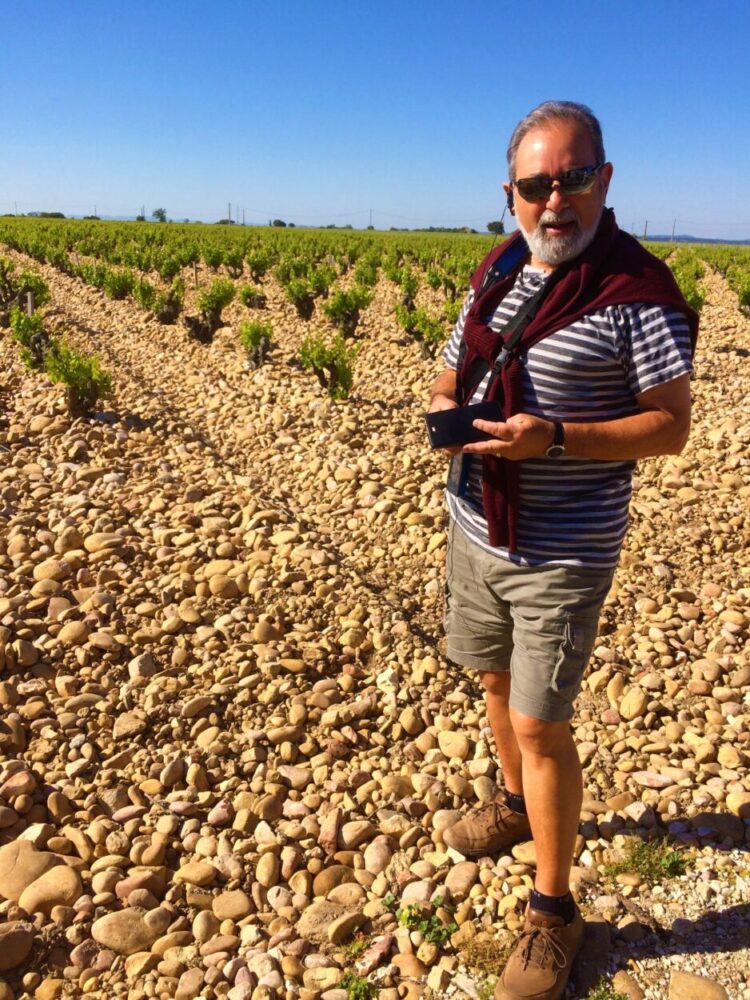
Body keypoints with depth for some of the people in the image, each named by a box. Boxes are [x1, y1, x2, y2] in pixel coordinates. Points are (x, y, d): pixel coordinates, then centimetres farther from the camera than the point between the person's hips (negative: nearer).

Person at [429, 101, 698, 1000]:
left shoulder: (638, 291, -15)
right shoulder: (495, 275, 6)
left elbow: (670, 425, -14)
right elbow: (452, 375, 15)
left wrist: (553, 438, -28)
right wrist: (445, 411, -9)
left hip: (562, 553, -7)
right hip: (475, 526, 7)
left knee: (541, 724, 0)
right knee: (497, 682, 23)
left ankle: (552, 910, 23)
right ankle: (518, 803, 51)